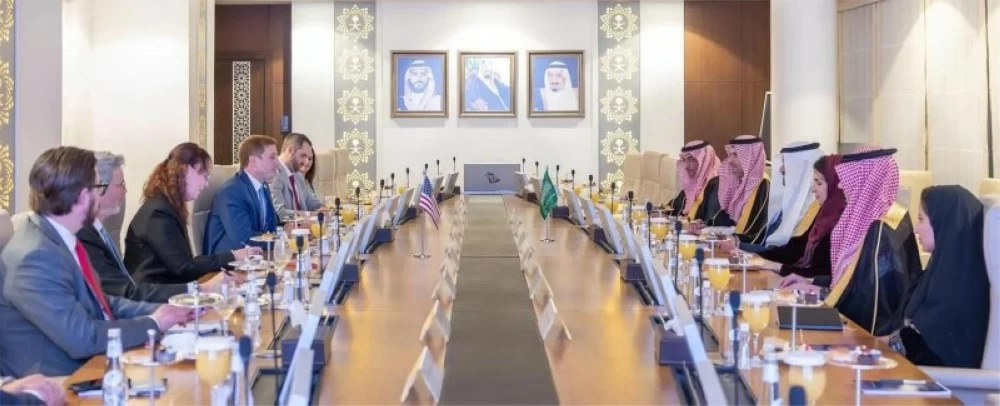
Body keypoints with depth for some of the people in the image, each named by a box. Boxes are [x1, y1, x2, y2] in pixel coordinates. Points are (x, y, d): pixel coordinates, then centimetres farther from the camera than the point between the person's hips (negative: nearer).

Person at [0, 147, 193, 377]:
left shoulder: (60, 238, 5)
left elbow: (99, 303, 14)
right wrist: (153, 323, -14)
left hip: (89, 365, 8)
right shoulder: (36, 256, -24)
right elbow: (82, 338, -26)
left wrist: (159, 311, 1)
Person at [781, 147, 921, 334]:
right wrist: (811, 281, 9)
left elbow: (875, 297, -21)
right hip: (860, 321, 8)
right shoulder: (868, 218, 6)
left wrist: (819, 292, -12)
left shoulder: (883, 232, -21)